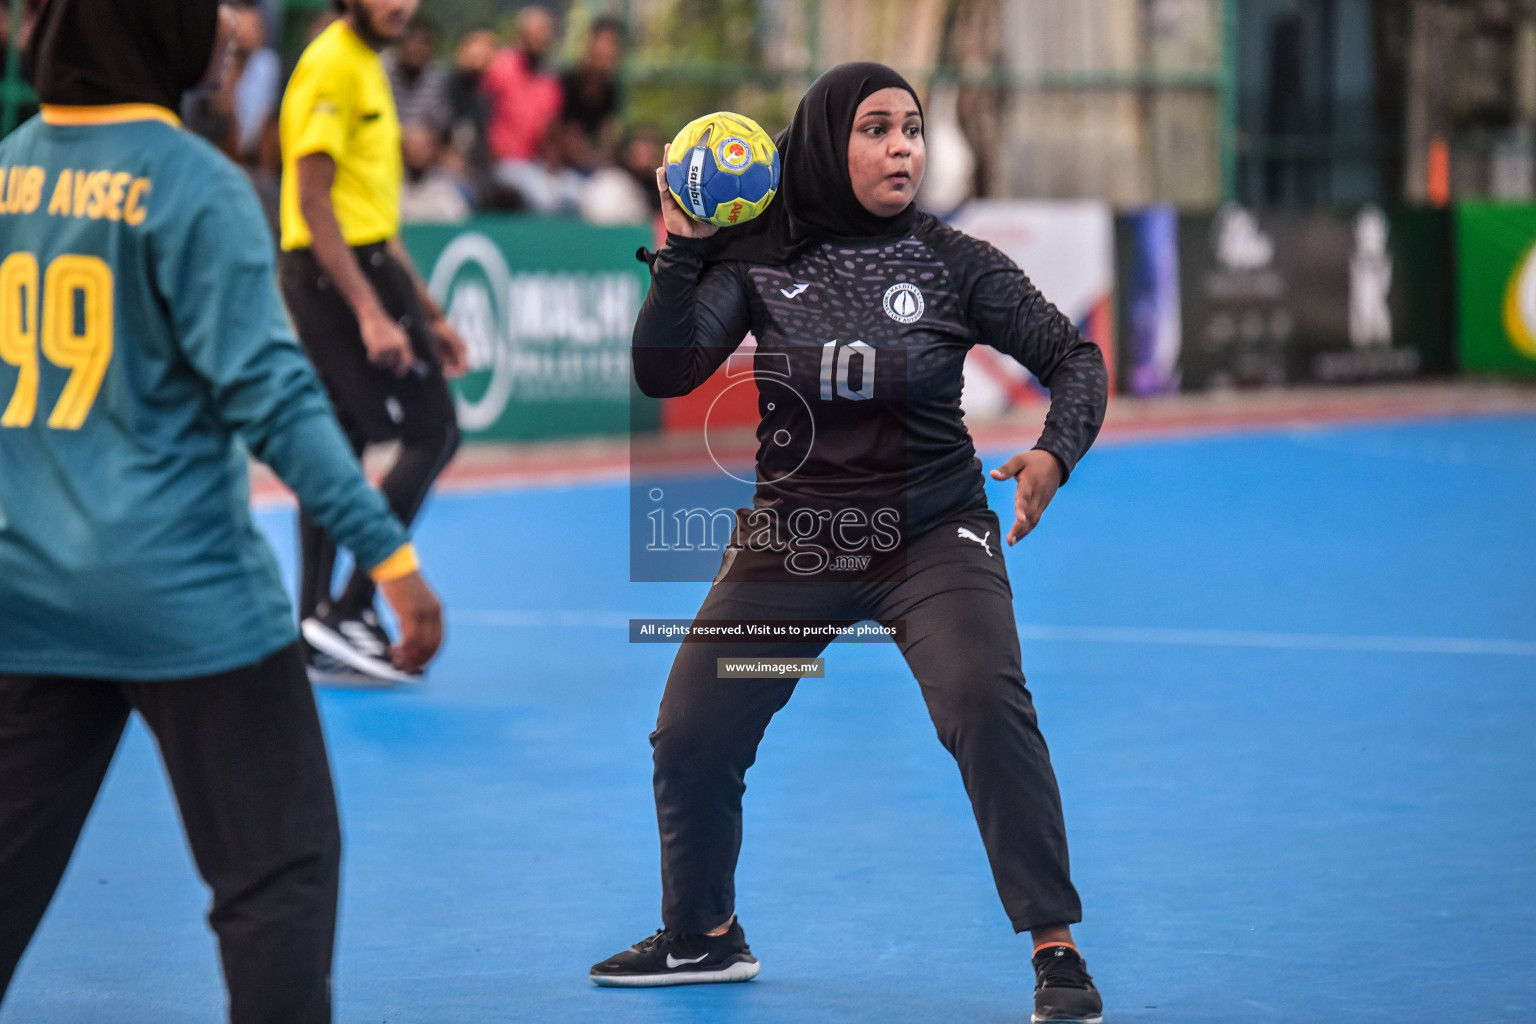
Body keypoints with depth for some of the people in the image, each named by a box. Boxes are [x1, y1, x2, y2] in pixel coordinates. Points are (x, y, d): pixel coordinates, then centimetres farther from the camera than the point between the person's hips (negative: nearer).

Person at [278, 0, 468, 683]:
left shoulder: (366, 66, 19)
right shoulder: (332, 65, -12)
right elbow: (313, 203, -19)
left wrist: (427, 313, 22)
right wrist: (371, 314, -25)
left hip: (364, 264, 9)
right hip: (339, 273, -9)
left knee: (340, 445, 9)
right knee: (432, 434, -9)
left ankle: (318, 635, 11)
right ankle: (350, 609, -11)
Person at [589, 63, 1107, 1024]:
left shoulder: (952, 261, -8)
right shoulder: (759, 260, -7)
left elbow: (1073, 356, -4)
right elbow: (663, 374, -12)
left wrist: (1056, 453, -22)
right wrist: (680, 251, -21)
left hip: (932, 539, -2)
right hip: (791, 540, 3)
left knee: (988, 706, -26)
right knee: (690, 738, 6)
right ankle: (706, 936, 34)